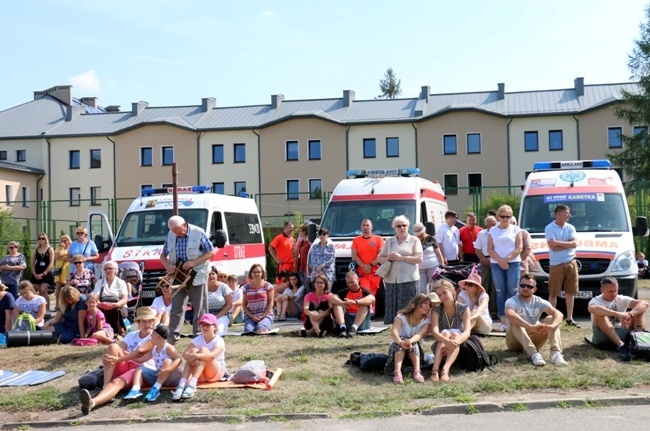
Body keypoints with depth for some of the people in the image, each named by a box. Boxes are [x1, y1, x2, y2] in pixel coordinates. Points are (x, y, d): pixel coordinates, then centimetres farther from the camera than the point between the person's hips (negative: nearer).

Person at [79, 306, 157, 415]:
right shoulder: (132, 335, 18)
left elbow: (140, 351, -17)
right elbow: (118, 350, 4)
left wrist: (117, 359, -25)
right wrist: (107, 357, -20)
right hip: (125, 366, 6)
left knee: (117, 382, -35)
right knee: (113, 346, -19)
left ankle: (92, 402, -64)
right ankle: (105, 386, -30)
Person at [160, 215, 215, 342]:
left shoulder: (198, 233, -10)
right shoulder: (170, 235, 4)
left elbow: (211, 252, -8)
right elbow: (163, 255, 13)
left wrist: (194, 262, -18)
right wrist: (167, 265, -10)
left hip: (197, 276, -4)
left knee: (200, 307, 1)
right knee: (176, 307, 5)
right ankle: (173, 335, 10)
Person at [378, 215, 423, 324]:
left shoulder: (414, 240, 7)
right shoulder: (389, 241, 18)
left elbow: (419, 259, -2)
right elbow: (380, 258, 19)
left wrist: (401, 258, -10)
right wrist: (388, 258, -4)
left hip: (409, 279, -3)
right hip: (392, 279, 4)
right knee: (392, 307, -1)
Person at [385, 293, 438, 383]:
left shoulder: (426, 320, -5)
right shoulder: (402, 317, -11)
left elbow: (420, 335, -26)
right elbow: (394, 332, -31)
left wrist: (410, 341, -51)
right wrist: (401, 342, -55)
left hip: (415, 350, 2)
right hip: (397, 348, -2)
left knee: (413, 342, -31)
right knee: (401, 340, -35)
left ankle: (417, 371, -45)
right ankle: (397, 372, -52)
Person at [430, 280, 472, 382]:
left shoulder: (464, 309, -4)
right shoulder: (436, 310, -3)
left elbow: (467, 331, -19)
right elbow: (435, 331, -19)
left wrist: (455, 341, -40)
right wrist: (447, 341, -41)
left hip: (460, 347, 0)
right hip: (440, 346, 0)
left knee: (455, 335, -31)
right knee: (445, 333, -30)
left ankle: (445, 370, -54)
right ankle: (435, 370, -50)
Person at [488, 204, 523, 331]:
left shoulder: (516, 230, 7)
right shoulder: (492, 231, 10)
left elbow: (519, 248, 0)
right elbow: (490, 249, 3)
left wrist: (507, 259, -10)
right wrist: (500, 261, -9)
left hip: (513, 263, -1)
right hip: (496, 264, 1)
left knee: (513, 292, -5)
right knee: (500, 293, 0)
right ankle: (503, 322, 0)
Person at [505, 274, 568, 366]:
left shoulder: (539, 302, -3)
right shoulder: (512, 301, -15)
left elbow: (558, 314, -19)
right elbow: (509, 314, -40)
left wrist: (551, 326, -42)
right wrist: (531, 327, -52)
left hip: (534, 340, 4)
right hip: (515, 341, -4)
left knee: (551, 319, -17)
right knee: (516, 322, -33)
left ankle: (556, 352, -36)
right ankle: (533, 353, -46)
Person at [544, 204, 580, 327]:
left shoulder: (570, 228, 10)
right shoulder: (549, 228, -4)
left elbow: (575, 244, -4)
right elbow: (553, 246, -14)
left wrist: (558, 243, -11)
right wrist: (567, 244, -6)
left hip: (571, 263, 4)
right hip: (556, 264, -4)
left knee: (570, 292, 8)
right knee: (553, 293, 0)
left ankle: (570, 318, 16)